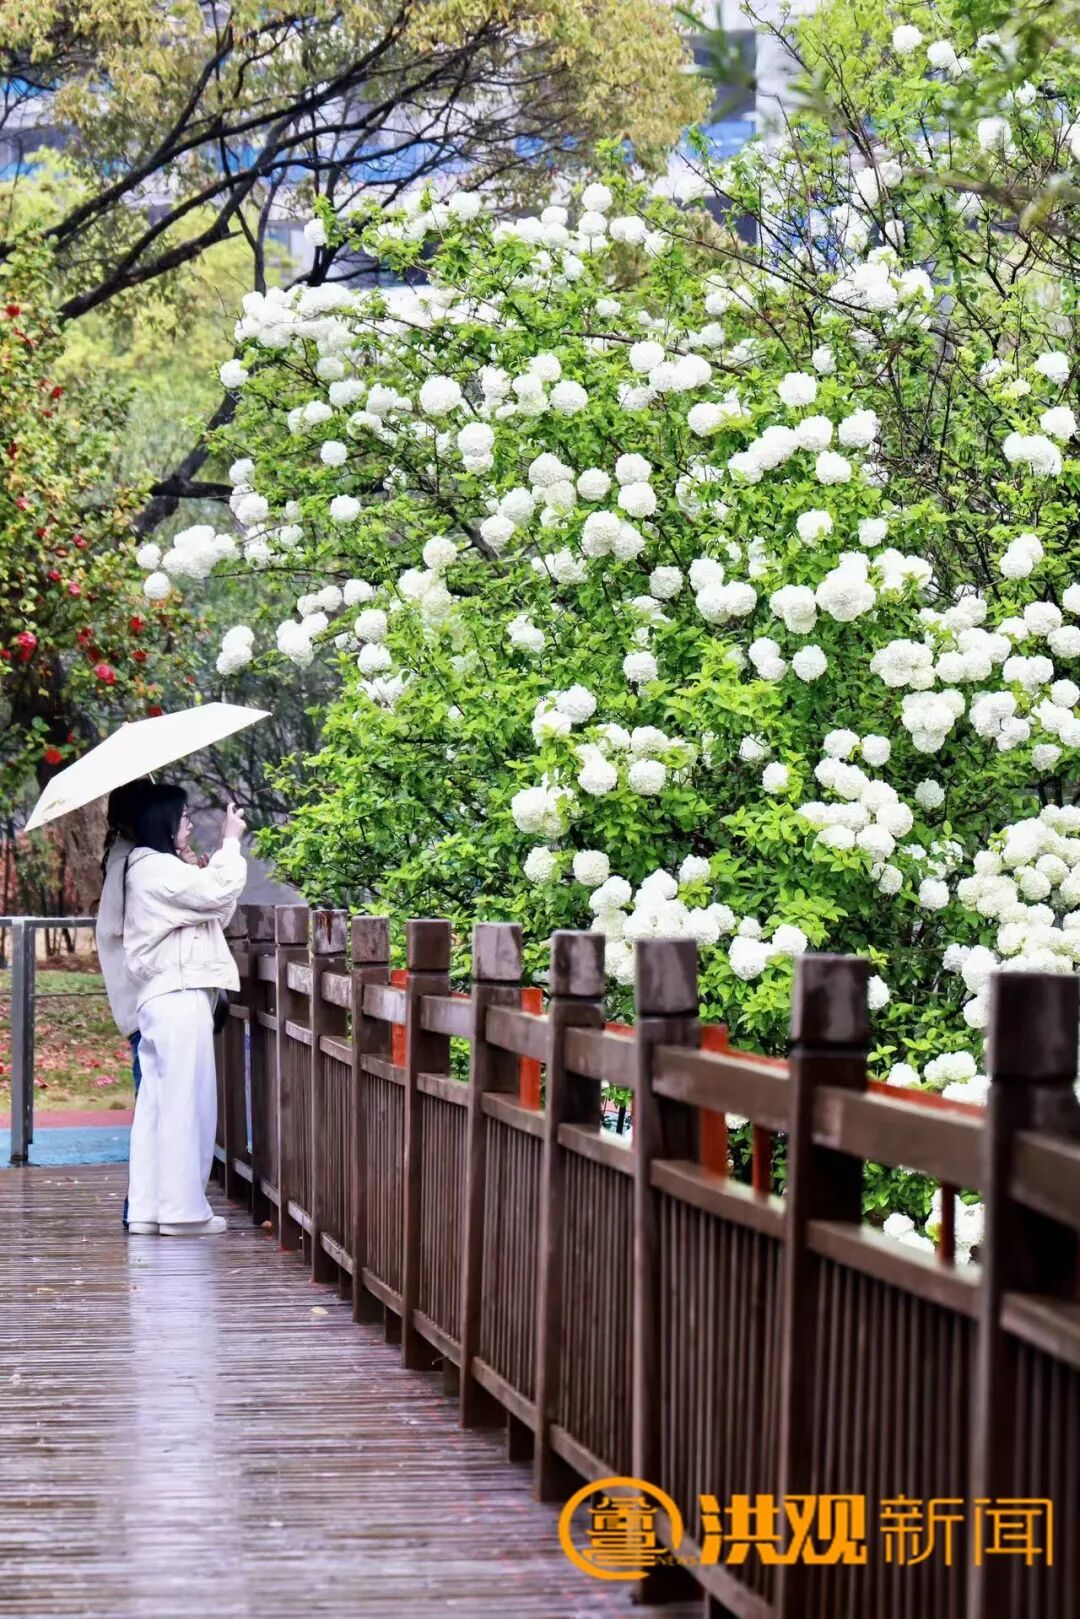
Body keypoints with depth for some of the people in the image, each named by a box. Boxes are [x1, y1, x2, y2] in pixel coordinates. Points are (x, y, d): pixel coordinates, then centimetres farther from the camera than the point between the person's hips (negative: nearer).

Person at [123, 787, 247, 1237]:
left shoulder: (153, 869, 21)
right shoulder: (158, 868, -11)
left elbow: (213, 909, 20)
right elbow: (220, 894, -15)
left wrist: (221, 852, 15)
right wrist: (230, 843, -3)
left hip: (159, 998, 10)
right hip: (179, 996, -10)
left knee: (157, 1104, 8)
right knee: (186, 1102, -7)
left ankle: (146, 1209, 9)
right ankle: (182, 1209, -6)